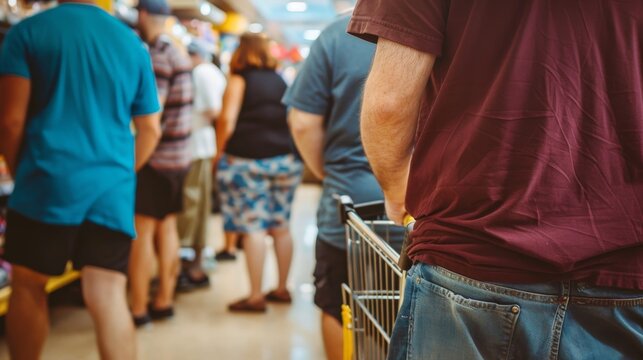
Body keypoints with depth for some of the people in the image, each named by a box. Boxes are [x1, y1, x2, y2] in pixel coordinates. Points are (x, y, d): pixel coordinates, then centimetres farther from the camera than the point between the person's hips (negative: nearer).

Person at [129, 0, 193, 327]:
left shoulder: (155, 56, -15)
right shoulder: (180, 54, 13)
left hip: (155, 154, -9)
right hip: (178, 155, 9)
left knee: (141, 231, -5)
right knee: (167, 226, 13)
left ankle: (138, 309, -1)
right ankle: (164, 300, 19)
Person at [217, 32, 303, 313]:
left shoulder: (240, 79, -2)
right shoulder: (280, 81, 13)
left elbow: (228, 120, -10)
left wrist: (219, 152, 0)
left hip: (246, 160, -6)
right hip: (285, 158, 6)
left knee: (252, 227, -5)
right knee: (281, 226, 10)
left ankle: (255, 296, -4)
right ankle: (282, 288, 19)